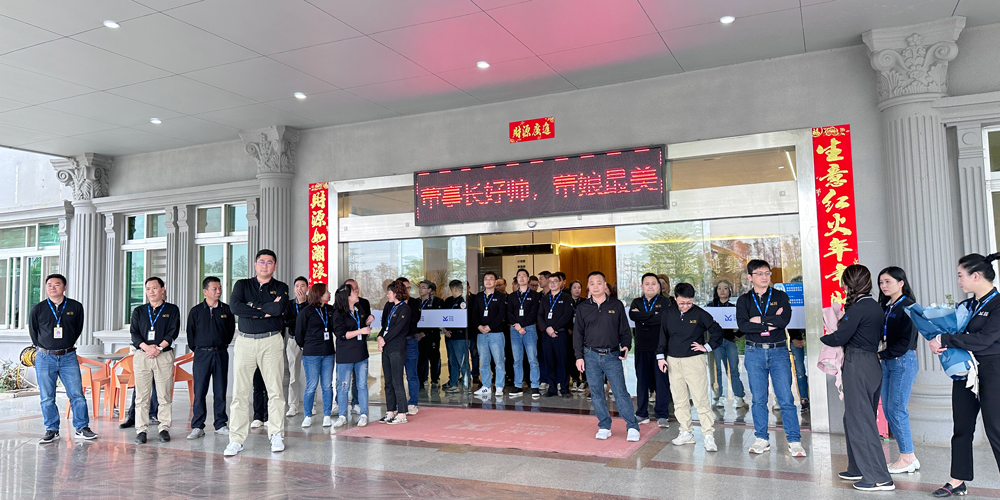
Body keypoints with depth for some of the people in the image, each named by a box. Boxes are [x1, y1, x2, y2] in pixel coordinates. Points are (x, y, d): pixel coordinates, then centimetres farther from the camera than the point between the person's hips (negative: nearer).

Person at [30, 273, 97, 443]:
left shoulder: (76, 307, 2)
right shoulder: (38, 309, 2)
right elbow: (33, 331, 14)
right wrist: (43, 348, 14)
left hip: (68, 357, 0)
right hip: (45, 358, 0)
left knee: (77, 394, -2)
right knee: (47, 397, 5)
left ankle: (82, 428, 6)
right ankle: (51, 430, 17)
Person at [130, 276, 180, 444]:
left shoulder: (172, 310, 8)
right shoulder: (139, 311, 14)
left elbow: (173, 332, 0)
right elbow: (134, 333, 5)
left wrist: (159, 348, -13)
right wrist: (146, 347, -13)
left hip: (164, 355, -2)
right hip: (141, 355, 2)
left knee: (164, 395, 0)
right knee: (141, 396, 1)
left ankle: (164, 428, 6)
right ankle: (141, 430, 6)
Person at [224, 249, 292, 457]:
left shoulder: (281, 288, 10)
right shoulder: (242, 285, 12)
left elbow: (280, 309, -11)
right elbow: (234, 306, -8)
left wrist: (253, 308, -5)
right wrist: (267, 310, -7)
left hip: (271, 341, -1)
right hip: (244, 341, 1)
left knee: (275, 390, -1)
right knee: (239, 391, -1)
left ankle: (276, 435, 9)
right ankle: (236, 439, 4)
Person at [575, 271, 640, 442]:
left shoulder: (616, 306, 4)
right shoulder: (583, 308, 6)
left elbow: (624, 330, 8)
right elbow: (578, 333, 8)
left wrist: (626, 346, -9)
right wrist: (579, 356, 1)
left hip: (612, 355, -2)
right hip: (591, 356, 2)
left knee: (620, 392, -4)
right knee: (597, 393, 7)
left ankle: (633, 427, 6)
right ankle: (604, 427, 19)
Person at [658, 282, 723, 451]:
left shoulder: (699, 314, -7)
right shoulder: (669, 313, 3)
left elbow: (717, 331, 2)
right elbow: (663, 335, 13)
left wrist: (707, 347, -3)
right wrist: (660, 356, 9)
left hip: (694, 361, -4)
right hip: (673, 361, 4)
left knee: (701, 399, -6)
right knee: (679, 400, 9)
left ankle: (709, 436, -1)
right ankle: (686, 433, 19)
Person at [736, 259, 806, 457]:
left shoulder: (780, 297, 6)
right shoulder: (744, 300, 7)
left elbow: (784, 320, -12)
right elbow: (742, 325, -9)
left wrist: (759, 319, -9)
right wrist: (770, 323, -12)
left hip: (778, 351, -1)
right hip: (754, 353, 1)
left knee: (786, 398, -3)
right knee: (758, 399, 7)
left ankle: (794, 441, 6)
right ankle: (761, 439, 17)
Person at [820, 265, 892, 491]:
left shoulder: (858, 308, -16)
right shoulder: (876, 307, 12)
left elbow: (840, 338, -16)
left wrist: (822, 337, 4)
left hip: (858, 366, -9)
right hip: (872, 363, 9)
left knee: (860, 421, -3)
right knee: (854, 419, 18)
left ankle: (879, 478, -1)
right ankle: (859, 468, 27)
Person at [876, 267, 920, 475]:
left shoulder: (908, 306, -9)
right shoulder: (885, 307, 14)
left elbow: (906, 342, -15)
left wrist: (881, 355, -16)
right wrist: (880, 356, -3)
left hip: (903, 361, -8)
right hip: (887, 362, 8)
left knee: (897, 410, -5)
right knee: (888, 409, 8)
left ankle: (907, 459, 7)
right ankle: (909, 457, 17)